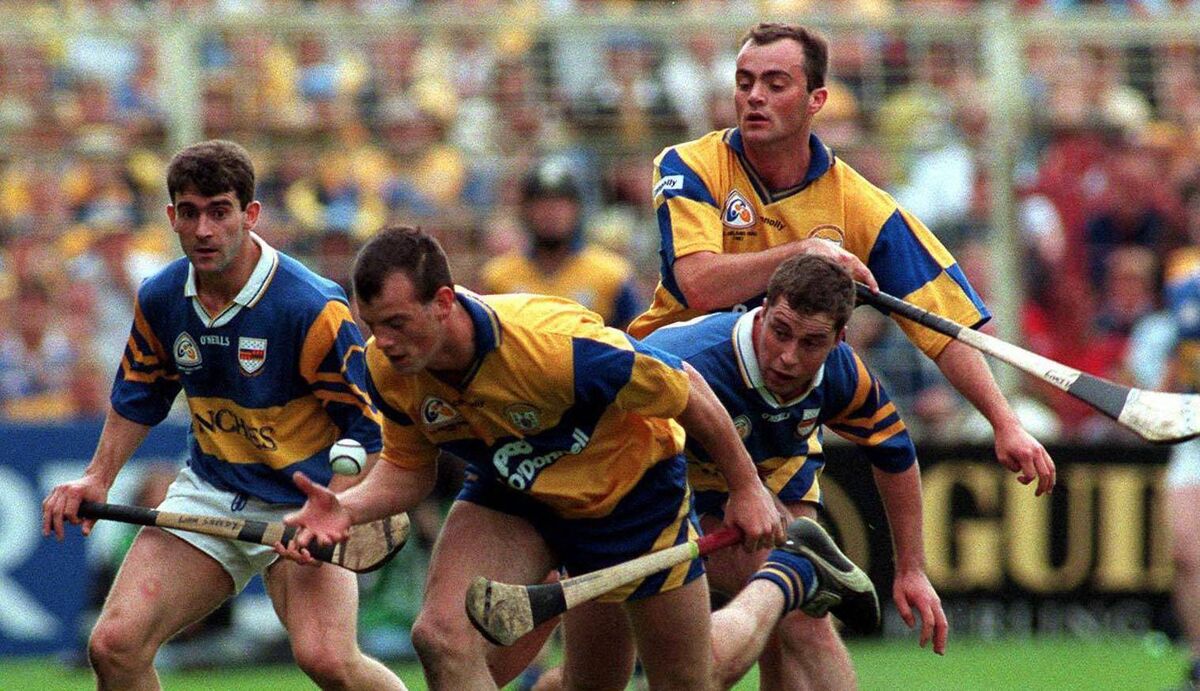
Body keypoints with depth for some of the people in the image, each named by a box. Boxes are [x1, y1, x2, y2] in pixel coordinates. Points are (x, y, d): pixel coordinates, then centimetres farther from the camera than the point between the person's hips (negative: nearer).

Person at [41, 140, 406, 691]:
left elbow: (365, 426, -15)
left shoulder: (314, 308, -20)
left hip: (303, 502, -5)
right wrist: (98, 478, 6)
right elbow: (138, 398, 17)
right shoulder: (159, 299, -3)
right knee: (114, 645, -10)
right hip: (208, 495, 5)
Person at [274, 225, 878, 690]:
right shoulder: (388, 369, -24)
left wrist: (747, 489, -11)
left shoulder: (554, 345, -40)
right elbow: (408, 470, -5)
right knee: (442, 636, -23)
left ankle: (789, 574, 42)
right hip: (509, 495, 4)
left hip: (630, 484, -4)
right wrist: (348, 508, -27)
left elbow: (686, 389, -24)